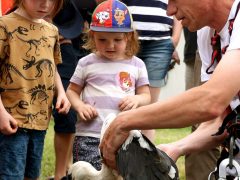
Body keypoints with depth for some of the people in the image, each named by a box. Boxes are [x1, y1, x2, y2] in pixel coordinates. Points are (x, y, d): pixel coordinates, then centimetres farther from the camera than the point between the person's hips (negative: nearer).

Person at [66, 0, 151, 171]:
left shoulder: (137, 65, 9)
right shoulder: (87, 63, 6)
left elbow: (146, 95, 13)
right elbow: (72, 90, 14)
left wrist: (137, 99, -10)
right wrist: (79, 105, -7)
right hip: (90, 136, -1)